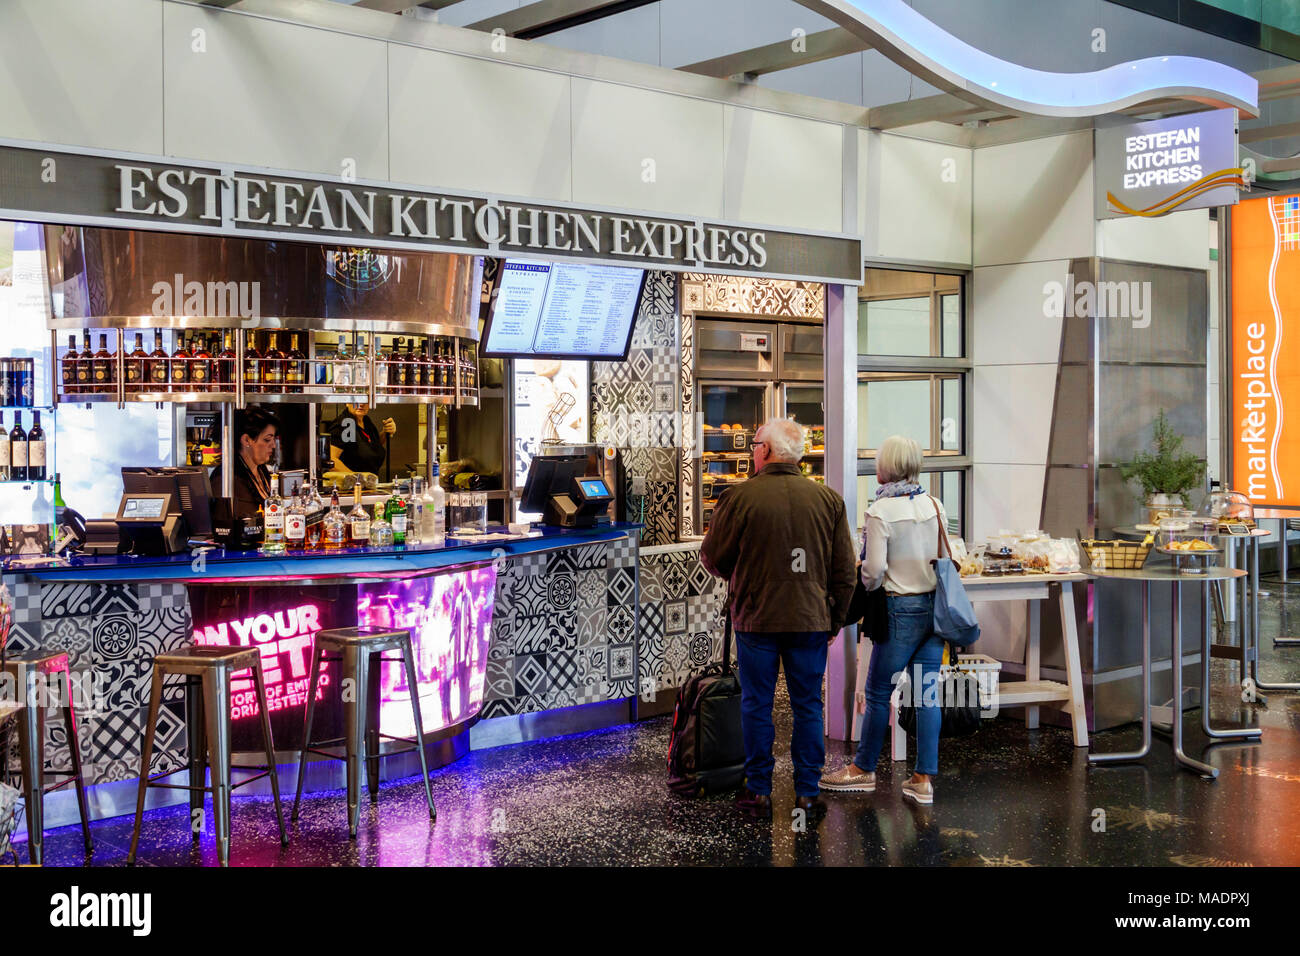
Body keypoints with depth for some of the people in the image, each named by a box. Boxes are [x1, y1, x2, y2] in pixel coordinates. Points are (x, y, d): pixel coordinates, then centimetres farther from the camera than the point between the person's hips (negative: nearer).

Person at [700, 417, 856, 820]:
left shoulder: (740, 497, -9)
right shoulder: (829, 500, 1)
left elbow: (712, 557, 0)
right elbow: (845, 570, 4)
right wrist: (835, 618, 15)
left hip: (756, 618, -2)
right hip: (811, 620, 2)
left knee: (757, 705, 9)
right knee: (808, 706, 10)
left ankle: (758, 791, 15)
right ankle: (807, 793, 14)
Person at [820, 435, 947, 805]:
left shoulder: (879, 511, -13)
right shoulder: (935, 506, 4)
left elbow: (874, 569, -14)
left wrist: (858, 588, 5)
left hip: (902, 608, -6)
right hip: (935, 605, 6)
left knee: (879, 691, 8)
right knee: (927, 693, 8)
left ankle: (864, 769, 21)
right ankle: (924, 779, 10)